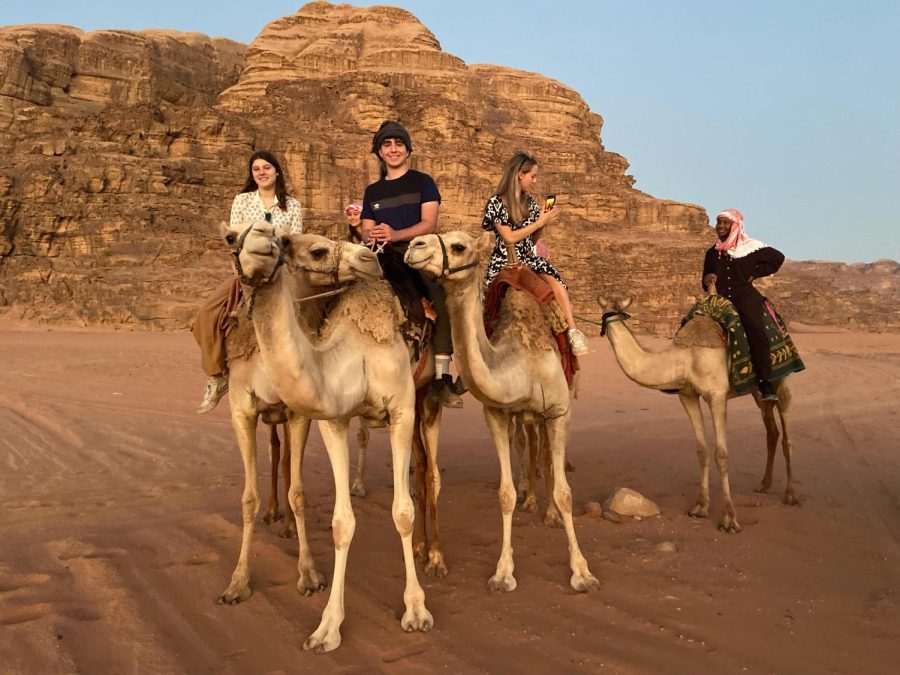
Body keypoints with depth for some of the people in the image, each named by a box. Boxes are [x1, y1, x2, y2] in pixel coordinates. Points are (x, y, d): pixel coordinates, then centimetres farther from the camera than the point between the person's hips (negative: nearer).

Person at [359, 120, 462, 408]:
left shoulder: (422, 182, 10)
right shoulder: (372, 192, 22)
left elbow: (429, 223, -3)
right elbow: (366, 230, 17)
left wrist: (395, 234, -19)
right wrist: (371, 235, -9)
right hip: (386, 258, 4)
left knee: (444, 295, -31)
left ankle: (442, 377, -31)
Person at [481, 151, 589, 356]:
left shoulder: (529, 202, 15)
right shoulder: (496, 202, -3)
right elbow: (509, 238, -11)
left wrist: (546, 219, 5)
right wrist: (539, 223, -8)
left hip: (529, 259, 4)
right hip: (505, 262, -4)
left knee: (555, 282, -25)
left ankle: (573, 331, -36)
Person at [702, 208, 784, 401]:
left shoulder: (751, 247, 3)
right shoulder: (712, 253, 14)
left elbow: (778, 258, 11)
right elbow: (706, 284, 21)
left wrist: (755, 273, 2)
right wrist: (706, 280, -3)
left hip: (746, 297, -4)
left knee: (756, 333, -26)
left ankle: (764, 382, -23)